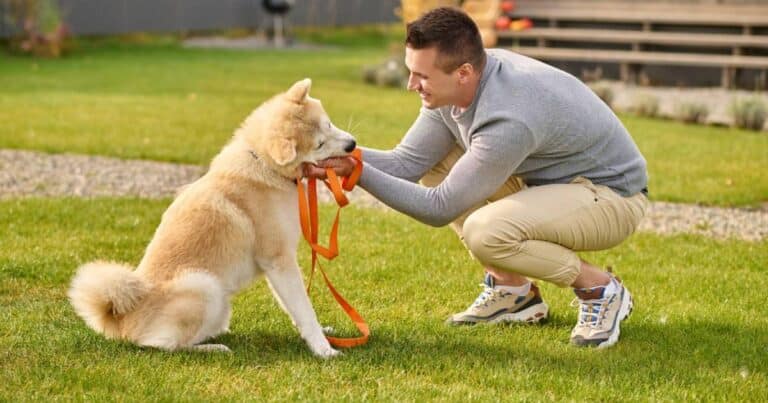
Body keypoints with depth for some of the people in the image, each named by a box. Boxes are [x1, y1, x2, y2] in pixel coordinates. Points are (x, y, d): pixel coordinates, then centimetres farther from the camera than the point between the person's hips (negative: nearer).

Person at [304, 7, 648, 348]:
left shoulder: (506, 120, -35)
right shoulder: (450, 87, -9)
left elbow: (440, 208, -27)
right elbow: (406, 162, -4)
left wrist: (358, 171, -28)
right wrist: (335, 151, -19)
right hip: (550, 179, 9)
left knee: (484, 232, -32)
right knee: (434, 160, 1)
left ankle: (600, 290, -7)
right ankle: (511, 289, 9)